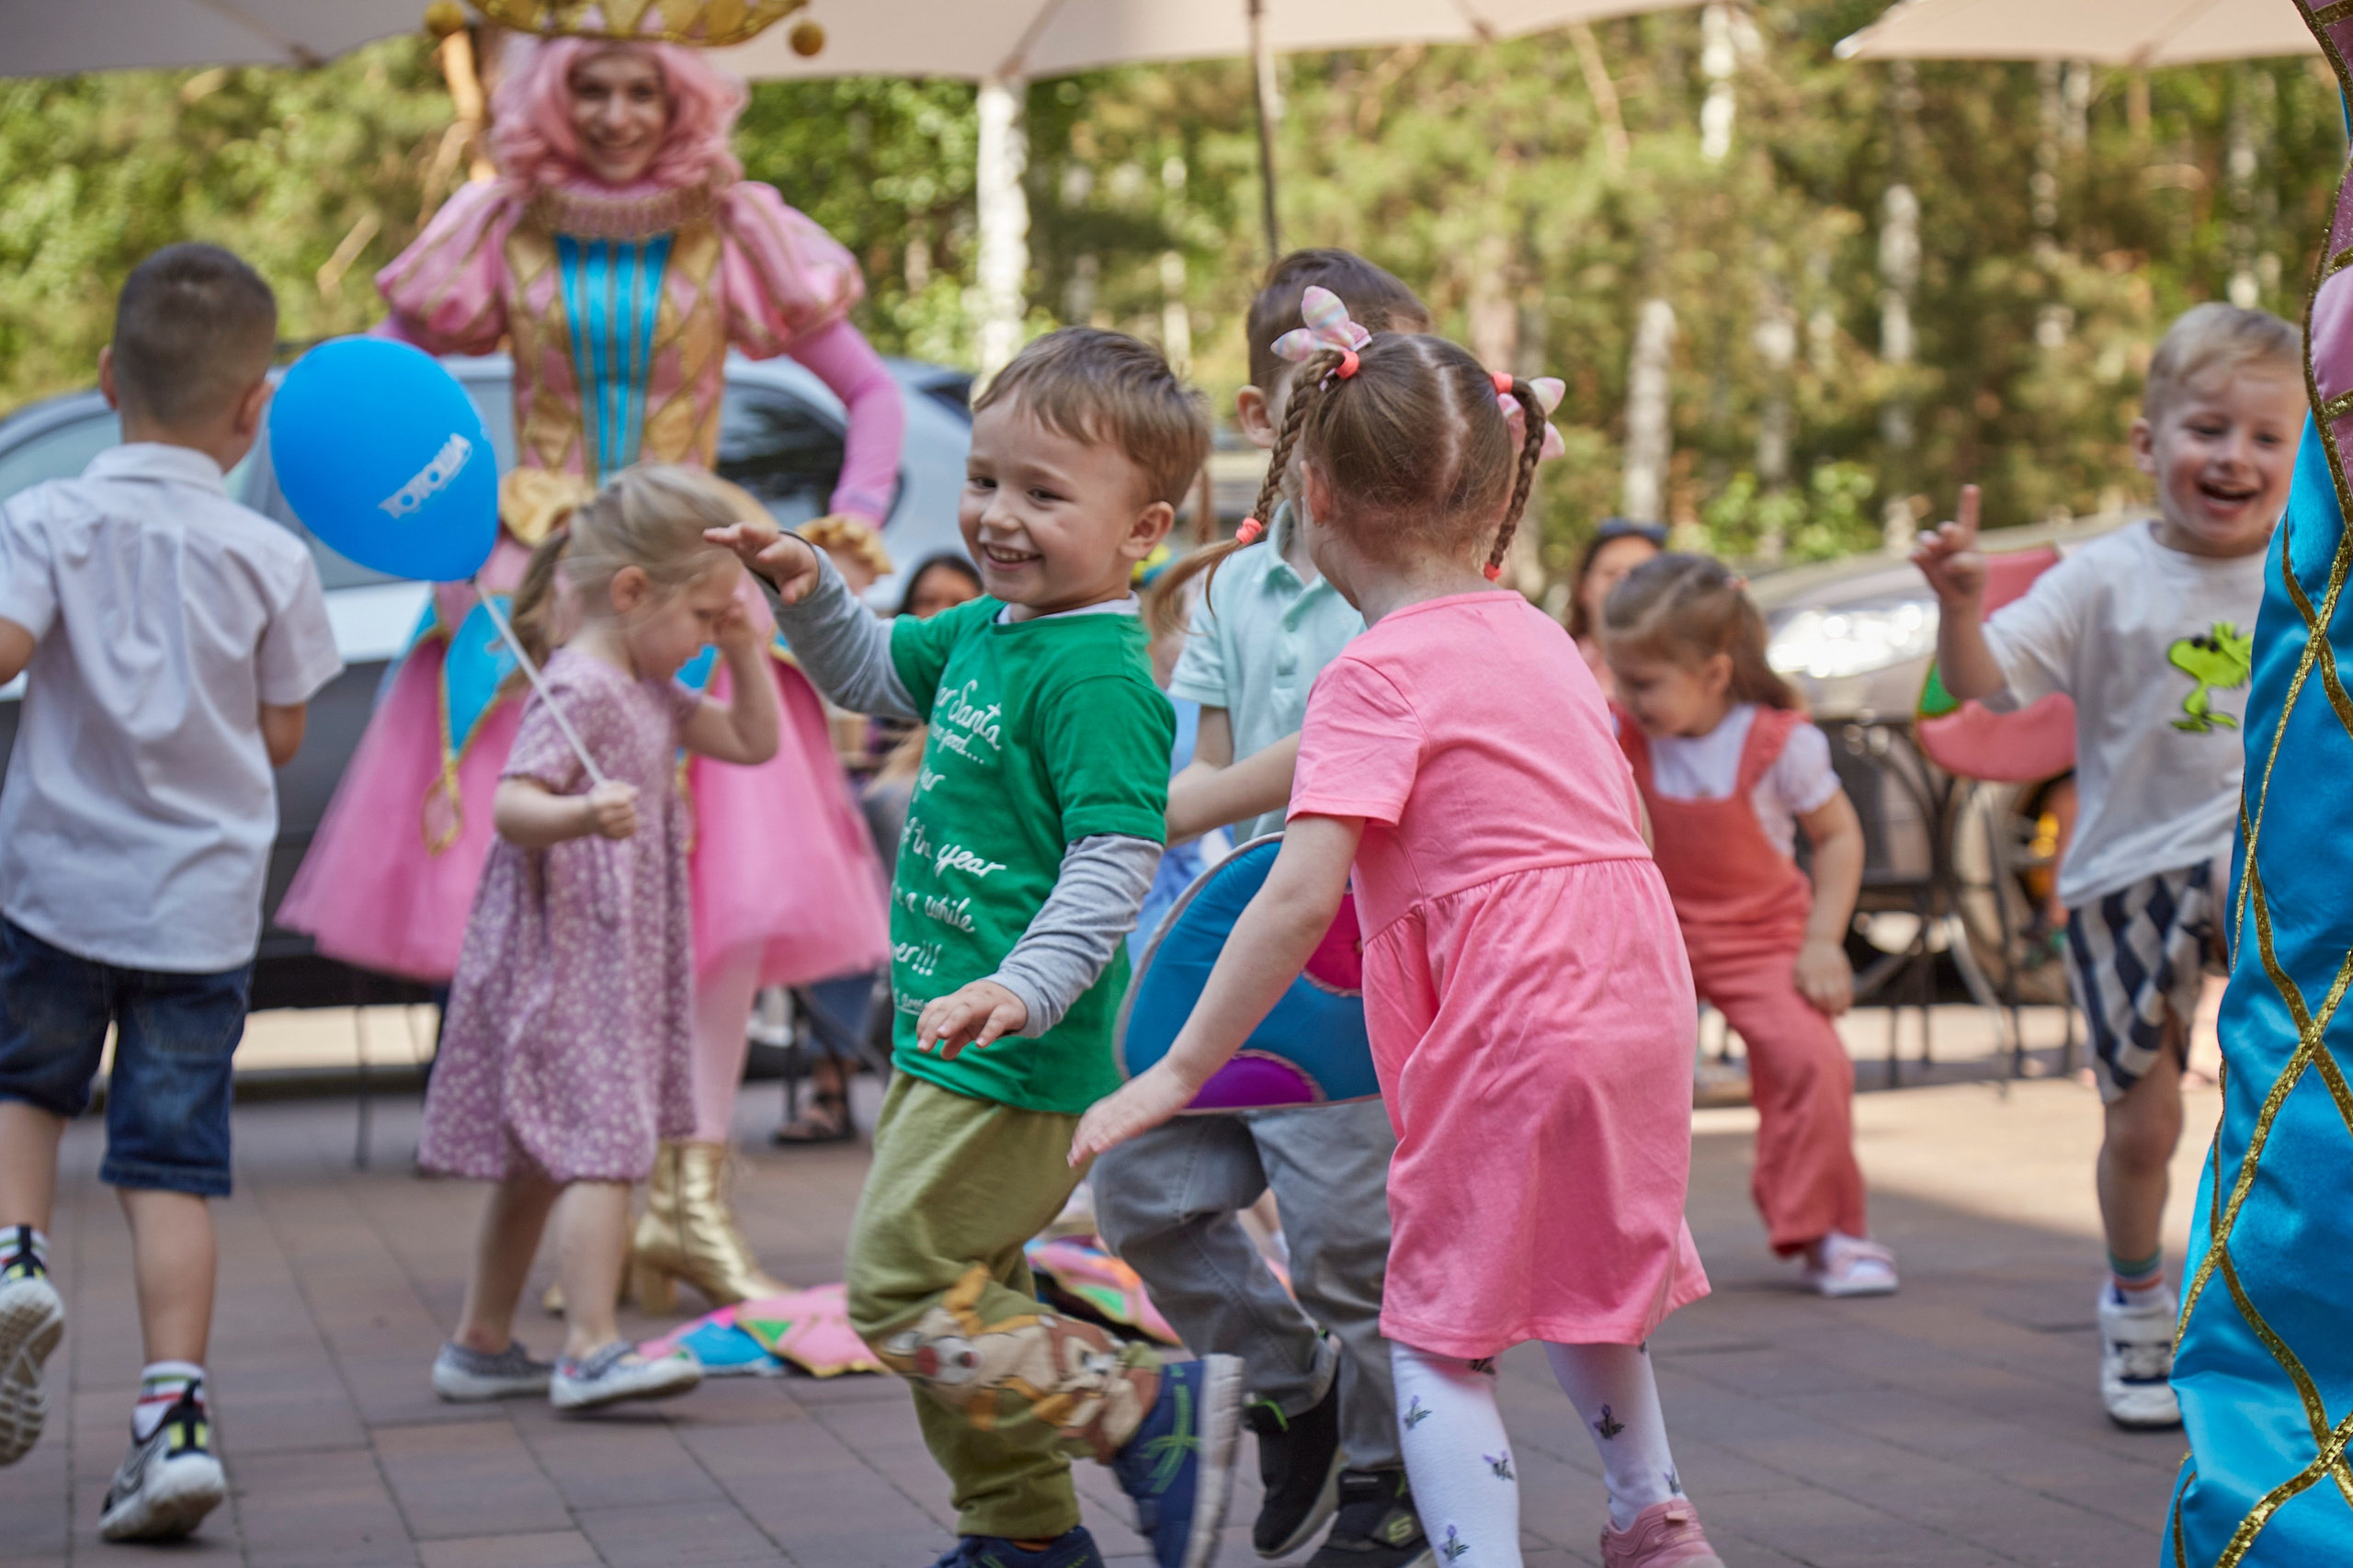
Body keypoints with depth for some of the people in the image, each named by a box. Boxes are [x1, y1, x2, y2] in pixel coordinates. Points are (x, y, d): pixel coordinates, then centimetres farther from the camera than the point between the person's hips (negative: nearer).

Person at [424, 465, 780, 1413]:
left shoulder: (650, 692, 15)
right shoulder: (579, 689, -15)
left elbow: (754, 741, 24)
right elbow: (511, 807, -24)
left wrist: (745, 651, 12)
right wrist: (583, 816, -43)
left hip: (617, 961, 10)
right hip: (566, 962, -10)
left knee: (538, 1161, 14)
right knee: (603, 1147, -16)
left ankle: (481, 1346, 21)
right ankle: (591, 1351, -19)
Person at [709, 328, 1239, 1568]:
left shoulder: (1096, 676, -18)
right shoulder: (986, 629, 10)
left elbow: (1117, 861, -26)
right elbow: (873, 674, 28)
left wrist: (1028, 987, -37)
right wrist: (805, 589, 10)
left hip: (1015, 1059, -10)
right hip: (948, 1039, 10)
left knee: (900, 1290, -10)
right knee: (961, 1297, 18)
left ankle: (1154, 1412, -6)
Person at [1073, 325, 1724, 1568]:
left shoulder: (1377, 676, -12)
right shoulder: (1531, 633, 12)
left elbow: (1299, 900, -20)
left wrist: (1180, 1071, -15)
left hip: (1516, 1028, -8)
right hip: (1637, 997, 9)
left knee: (1436, 1329, 2)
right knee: (1577, 1272, 30)